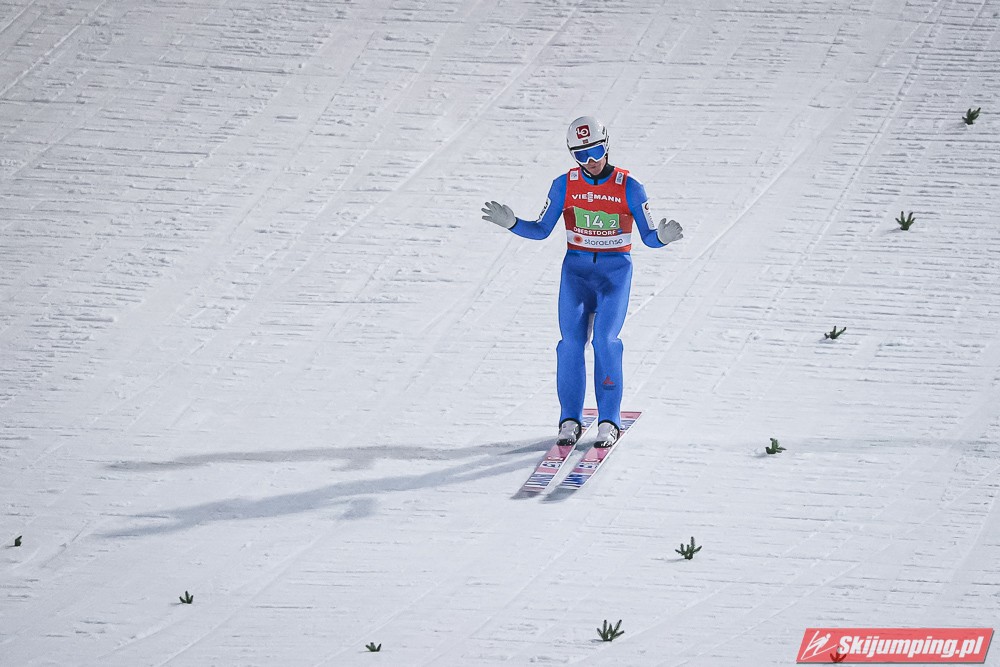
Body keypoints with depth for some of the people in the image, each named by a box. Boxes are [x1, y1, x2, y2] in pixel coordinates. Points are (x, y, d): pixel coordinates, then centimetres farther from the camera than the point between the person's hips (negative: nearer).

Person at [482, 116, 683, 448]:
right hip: (576, 268, 2)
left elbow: (648, 237, -2)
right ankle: (570, 420, -2)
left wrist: (662, 236, -25)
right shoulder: (564, 186, -2)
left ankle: (609, 421, -10)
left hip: (615, 270, -2)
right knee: (571, 341, -11)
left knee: (605, 339, -18)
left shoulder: (629, 188, -7)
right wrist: (511, 223, -11)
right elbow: (541, 230, 6)